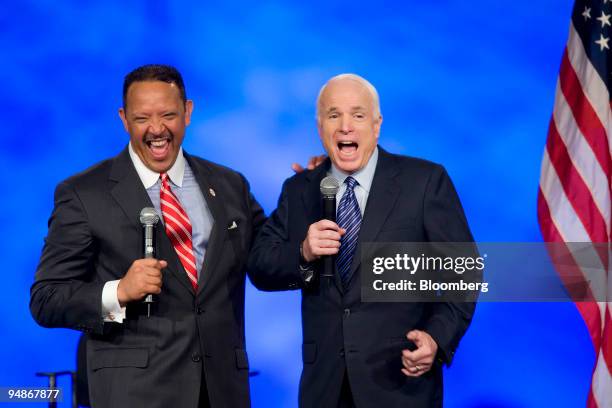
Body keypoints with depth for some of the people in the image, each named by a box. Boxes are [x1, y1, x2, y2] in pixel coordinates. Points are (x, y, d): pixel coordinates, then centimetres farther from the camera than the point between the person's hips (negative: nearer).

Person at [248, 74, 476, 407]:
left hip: (400, 380, -3)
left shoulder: (425, 181, -4)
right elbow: (259, 269, 4)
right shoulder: (298, 190, 8)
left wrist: (438, 338, -19)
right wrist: (303, 254, -16)